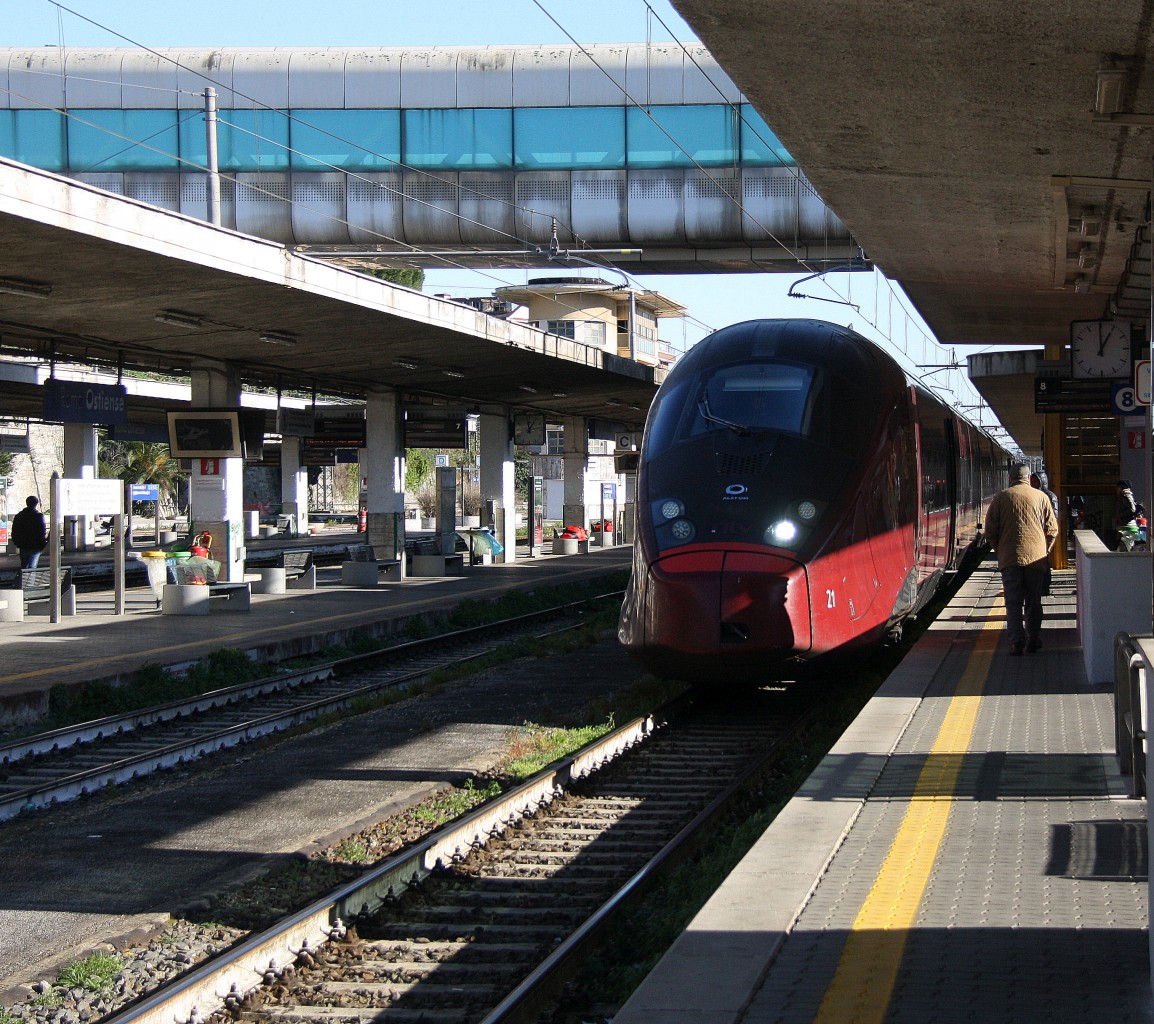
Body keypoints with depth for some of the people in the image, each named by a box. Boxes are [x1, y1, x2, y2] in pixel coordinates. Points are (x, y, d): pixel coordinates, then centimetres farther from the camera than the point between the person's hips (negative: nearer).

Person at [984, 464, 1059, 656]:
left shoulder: (1001, 498, 3)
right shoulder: (1041, 497, 5)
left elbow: (990, 531, 3)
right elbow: (1052, 529, 6)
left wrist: (999, 551, 16)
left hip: (1010, 558, -1)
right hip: (1036, 557, 1)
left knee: (1013, 602, 1)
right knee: (1033, 602, 12)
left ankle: (1017, 641, -10)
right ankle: (1033, 640, 14)